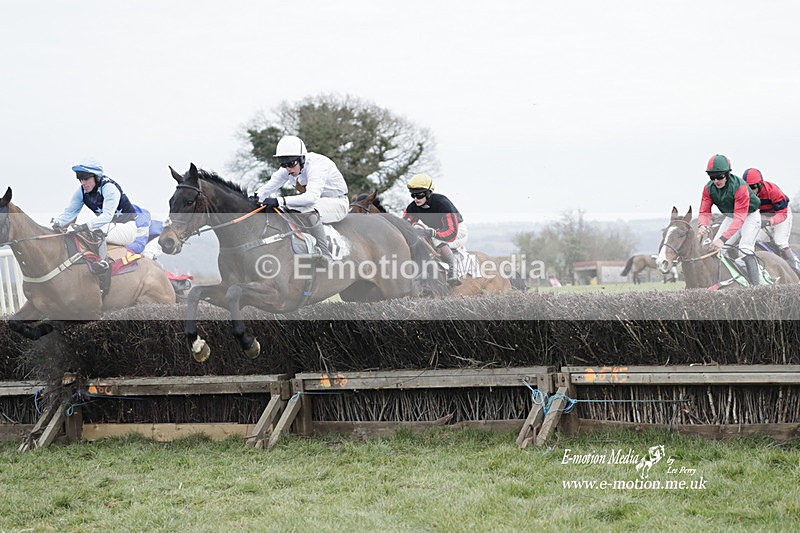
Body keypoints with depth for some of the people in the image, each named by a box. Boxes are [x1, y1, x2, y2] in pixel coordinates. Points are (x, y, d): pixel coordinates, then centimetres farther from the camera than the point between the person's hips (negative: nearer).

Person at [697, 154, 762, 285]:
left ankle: (755, 284, -24)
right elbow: (705, 211, -19)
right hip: (730, 217, 6)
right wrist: (702, 225, -45)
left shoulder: (740, 187, -36)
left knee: (745, 248, -25)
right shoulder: (709, 188, -17)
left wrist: (723, 238, -51)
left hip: (749, 216, -6)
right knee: (715, 247, -6)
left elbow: (740, 217, -41)